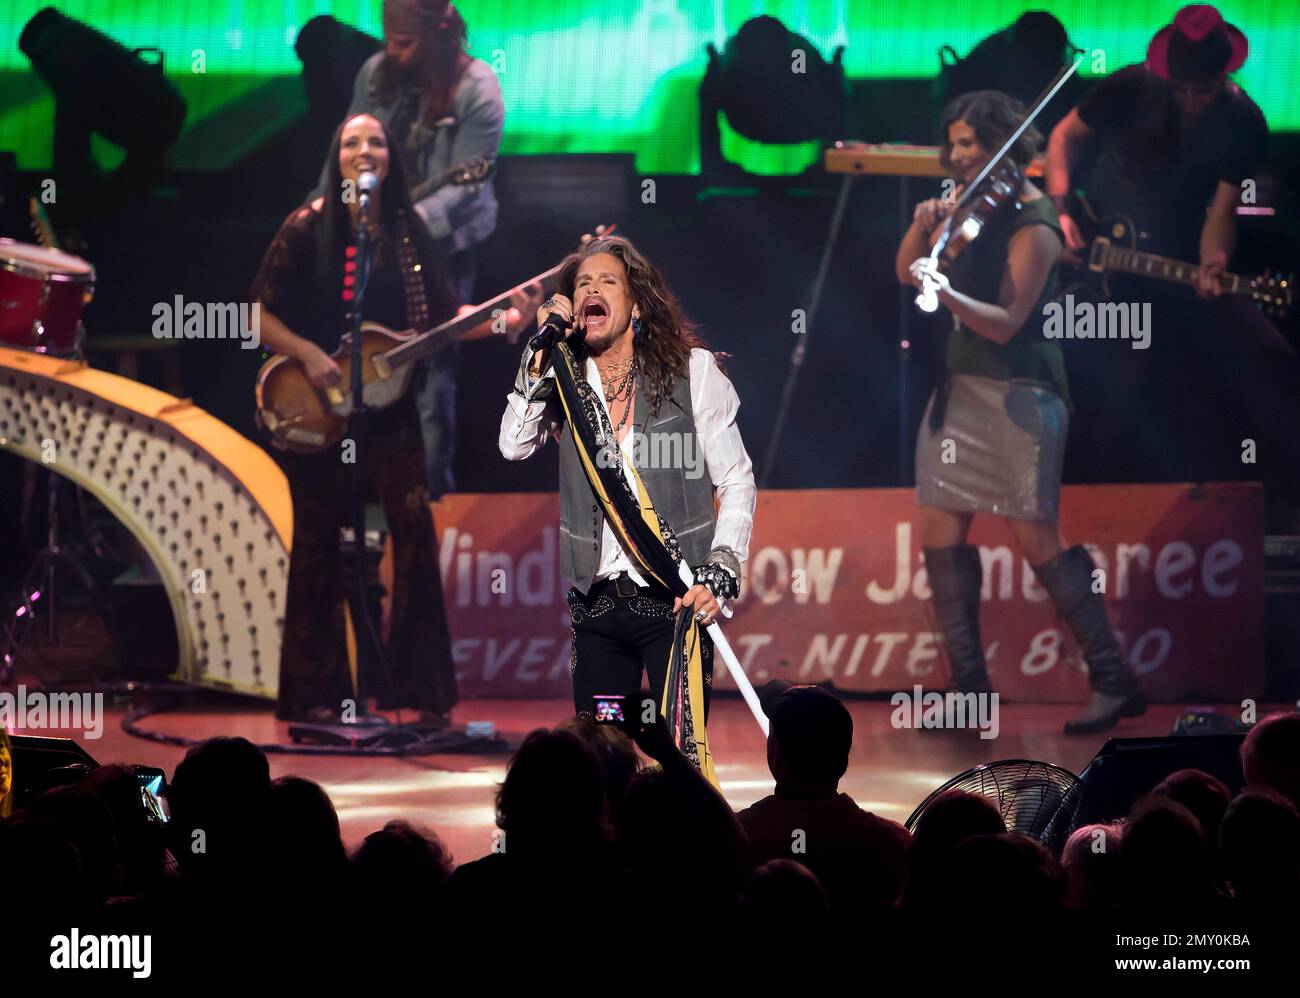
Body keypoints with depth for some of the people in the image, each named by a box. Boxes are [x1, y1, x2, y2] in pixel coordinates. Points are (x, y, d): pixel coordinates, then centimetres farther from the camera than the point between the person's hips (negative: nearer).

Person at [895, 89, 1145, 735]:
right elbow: (907, 274, 11)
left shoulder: (1032, 223, -13)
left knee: (1035, 536, -10)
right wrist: (924, 225, -7)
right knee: (940, 527, 4)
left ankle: (1114, 681, -4)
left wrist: (947, 294, -36)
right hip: (961, 384, 8)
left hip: (1018, 388, -8)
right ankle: (969, 686, 10)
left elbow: (1005, 322, -19)